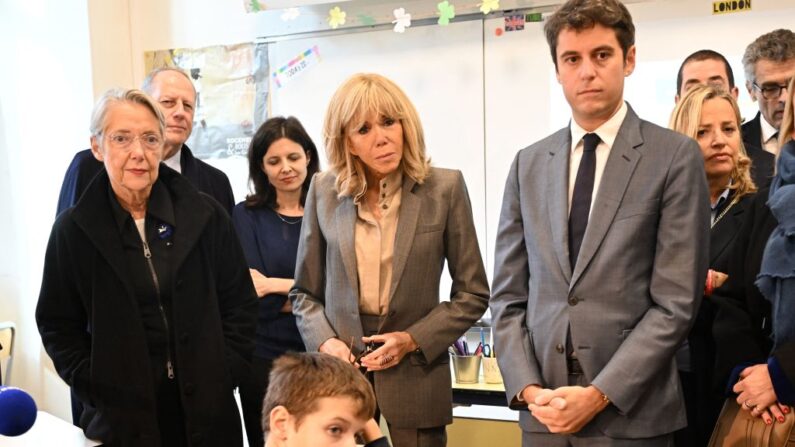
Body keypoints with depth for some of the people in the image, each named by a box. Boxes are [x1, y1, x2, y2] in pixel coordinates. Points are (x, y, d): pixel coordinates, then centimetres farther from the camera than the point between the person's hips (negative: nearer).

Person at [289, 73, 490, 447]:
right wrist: (324, 342, -8)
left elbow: (473, 293, 0)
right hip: (338, 373, 1)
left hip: (415, 374, -1)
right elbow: (304, 293, 8)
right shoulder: (324, 191, 1)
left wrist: (413, 340, -10)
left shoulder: (444, 188, -5)